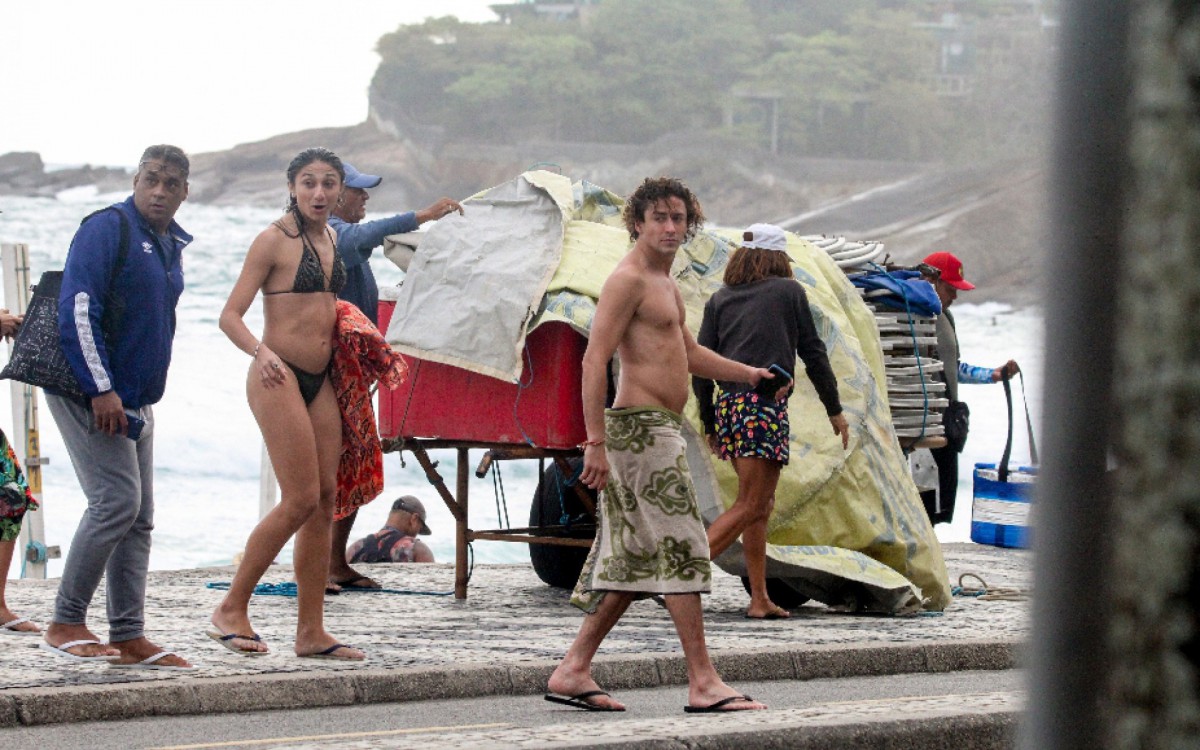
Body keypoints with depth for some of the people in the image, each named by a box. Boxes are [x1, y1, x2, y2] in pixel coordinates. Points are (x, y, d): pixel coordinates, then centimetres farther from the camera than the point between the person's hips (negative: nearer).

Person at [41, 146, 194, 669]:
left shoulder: (172, 245, 15)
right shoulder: (107, 229, -12)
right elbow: (77, 312, -19)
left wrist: (142, 397, 19)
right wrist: (101, 390, -23)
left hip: (134, 401, 9)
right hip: (87, 393, -9)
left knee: (138, 517, 6)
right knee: (116, 501, -15)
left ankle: (128, 637, 8)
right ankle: (65, 625, -8)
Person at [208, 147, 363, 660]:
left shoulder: (330, 238, 14)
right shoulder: (275, 240, -9)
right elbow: (230, 315, -13)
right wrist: (261, 352, -30)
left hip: (320, 381, 8)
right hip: (279, 378, -8)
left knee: (324, 501, 3)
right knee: (301, 499, -12)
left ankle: (311, 631, 7)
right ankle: (232, 609, 0)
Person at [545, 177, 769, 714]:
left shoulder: (664, 284, 21)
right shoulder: (627, 280, -11)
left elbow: (688, 353, 34)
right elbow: (595, 360, -18)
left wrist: (748, 374, 25)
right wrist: (596, 442, -24)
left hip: (659, 430, 10)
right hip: (641, 427, -10)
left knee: (636, 559, 10)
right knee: (680, 548, -10)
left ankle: (573, 671, 12)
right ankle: (703, 683, -10)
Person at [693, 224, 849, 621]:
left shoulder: (720, 299, 15)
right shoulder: (788, 291, 6)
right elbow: (813, 353, 6)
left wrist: (709, 425, 17)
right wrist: (835, 410, 14)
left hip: (728, 405, 6)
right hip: (765, 405, -6)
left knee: (761, 504, 15)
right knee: (750, 506, -6)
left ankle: (760, 600, 13)